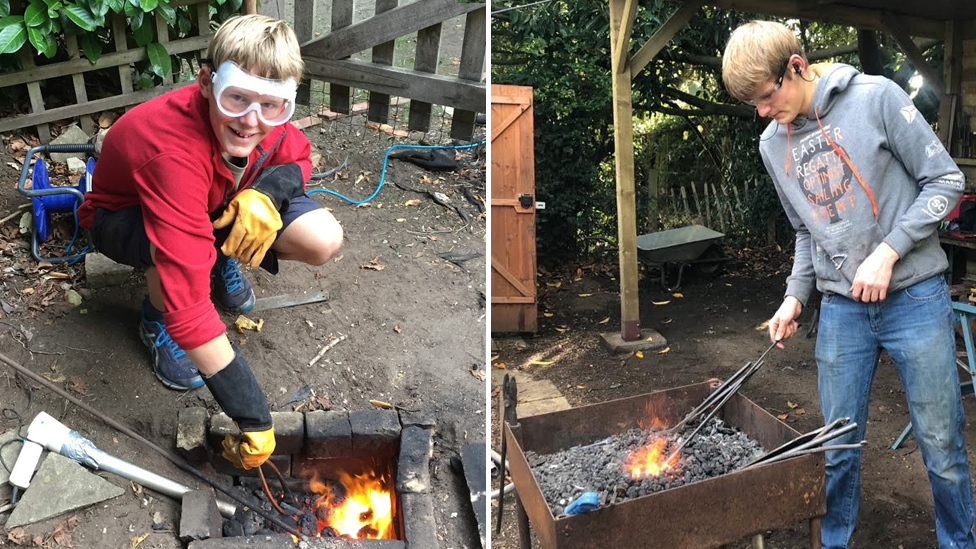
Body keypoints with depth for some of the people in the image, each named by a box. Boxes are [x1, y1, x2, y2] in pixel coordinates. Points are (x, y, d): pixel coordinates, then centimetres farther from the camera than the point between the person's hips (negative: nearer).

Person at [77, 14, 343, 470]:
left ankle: (223, 261, 10)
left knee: (323, 241, -21)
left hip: (218, 206, 4)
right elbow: (189, 306, -48)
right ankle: (155, 321, -5)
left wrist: (268, 190, -30)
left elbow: (300, 159, -3)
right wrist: (253, 418, -46)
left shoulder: (266, 120, -27)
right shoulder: (174, 152, -44)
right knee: (177, 244, -41)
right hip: (124, 218, -4)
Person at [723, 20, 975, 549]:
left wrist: (888, 252, -16)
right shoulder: (772, 144, 5)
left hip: (914, 296, -3)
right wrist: (795, 295, 5)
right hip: (841, 308, 4)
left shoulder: (875, 97, -10)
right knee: (838, 445, 9)